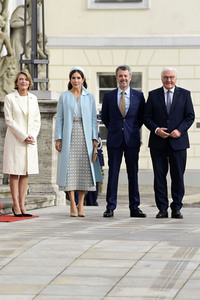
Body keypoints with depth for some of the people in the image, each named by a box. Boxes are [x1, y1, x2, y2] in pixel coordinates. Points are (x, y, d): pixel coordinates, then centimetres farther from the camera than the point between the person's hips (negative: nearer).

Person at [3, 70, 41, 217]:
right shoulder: (10, 98, -2)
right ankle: (16, 206, 0)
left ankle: (22, 205, 8)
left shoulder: (33, 98, 11)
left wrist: (32, 136, -5)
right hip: (15, 139, -4)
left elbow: (37, 120, 11)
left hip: (30, 140, 4)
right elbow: (9, 120, -8)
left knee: (26, 173, 5)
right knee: (14, 173, -2)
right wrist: (23, 137, -14)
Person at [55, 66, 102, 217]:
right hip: (69, 137, -1)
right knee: (69, 169, -5)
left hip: (85, 137, 1)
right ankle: (73, 205, -1)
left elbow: (93, 118, 7)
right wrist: (58, 138, -2)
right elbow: (59, 118, 6)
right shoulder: (64, 96, 8)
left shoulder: (89, 97, 9)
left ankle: (81, 205, 5)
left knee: (84, 170, -1)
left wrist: (94, 138, -1)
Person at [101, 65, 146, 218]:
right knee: (113, 173, 0)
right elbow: (104, 117, 15)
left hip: (132, 139, 0)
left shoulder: (139, 95, 4)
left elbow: (142, 116, 12)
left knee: (133, 173, 3)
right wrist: (113, 129, 10)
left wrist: (133, 130, 8)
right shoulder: (109, 96, 5)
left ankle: (135, 208, 9)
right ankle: (110, 208, 4)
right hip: (114, 139, 0)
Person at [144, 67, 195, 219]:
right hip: (158, 143, 1)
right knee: (159, 176, 1)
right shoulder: (153, 95, 8)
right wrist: (156, 129, -12)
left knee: (178, 176, 0)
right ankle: (162, 209, 6)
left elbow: (190, 116, 4)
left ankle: (176, 208, 8)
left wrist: (180, 130, -12)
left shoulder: (184, 94, 7)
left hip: (178, 142, -1)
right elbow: (147, 117, 6)